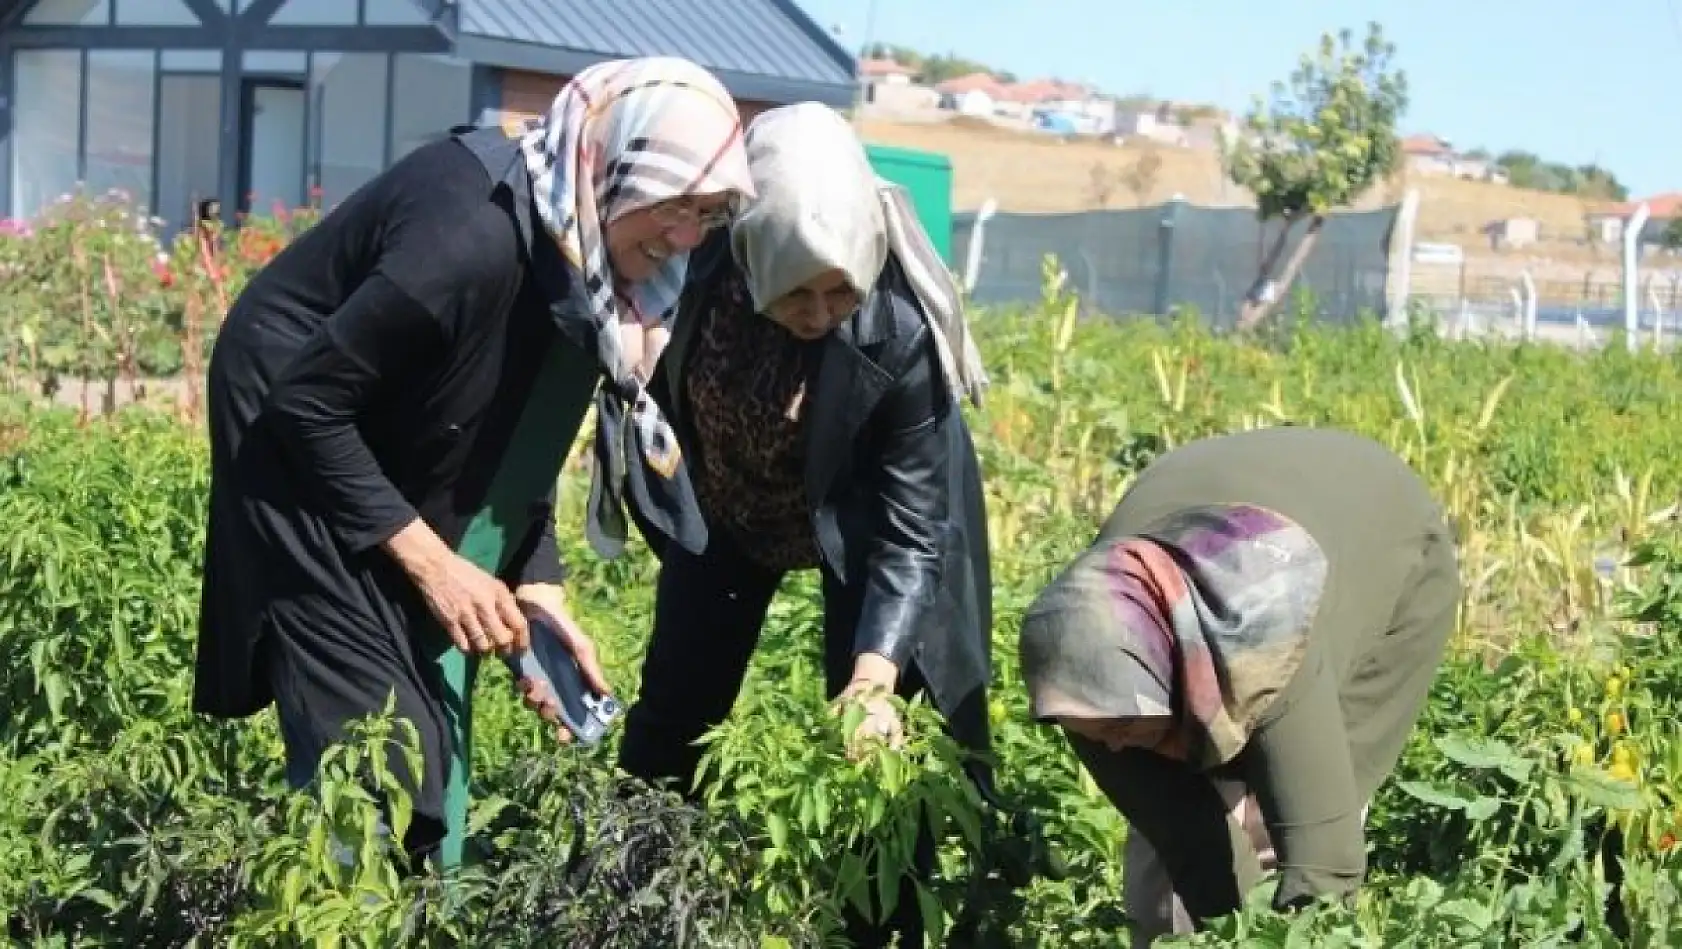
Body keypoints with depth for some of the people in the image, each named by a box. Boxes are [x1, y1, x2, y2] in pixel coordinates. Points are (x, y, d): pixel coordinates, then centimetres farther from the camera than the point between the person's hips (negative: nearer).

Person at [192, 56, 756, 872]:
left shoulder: (587, 253, -5)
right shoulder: (476, 235, -32)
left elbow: (518, 443, 3)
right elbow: (306, 403, -27)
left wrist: (538, 588, -7)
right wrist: (430, 560, -24)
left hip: (399, 467, 9)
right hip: (300, 453, -9)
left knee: (437, 739, 8)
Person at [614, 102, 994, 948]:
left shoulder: (901, 332, -36)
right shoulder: (697, 263, -31)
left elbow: (909, 526, -30)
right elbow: (650, 371, -7)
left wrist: (875, 677, -40)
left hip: (858, 518, -3)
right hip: (724, 504, 3)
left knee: (867, 743, -5)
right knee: (672, 712, 12)